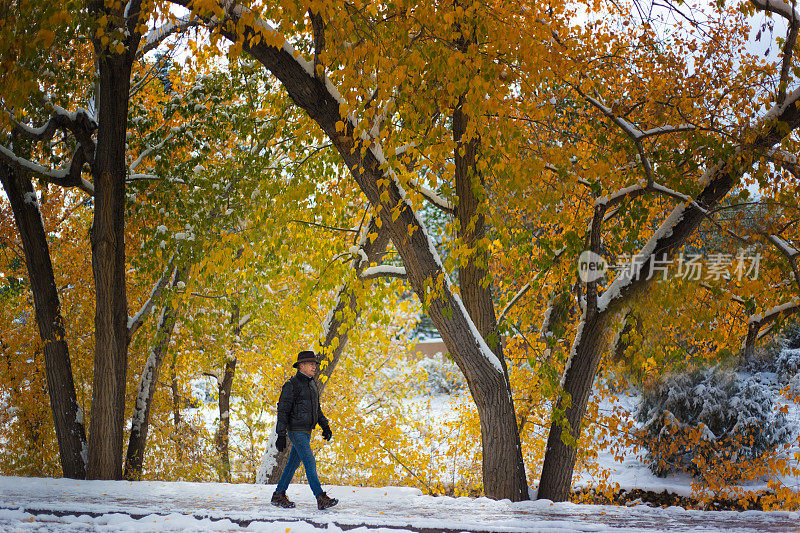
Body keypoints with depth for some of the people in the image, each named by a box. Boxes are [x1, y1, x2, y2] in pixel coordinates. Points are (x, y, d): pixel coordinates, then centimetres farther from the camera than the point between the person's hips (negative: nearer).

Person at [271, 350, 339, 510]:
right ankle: (321, 499, -17)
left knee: (293, 463, 13)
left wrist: (325, 425, 14)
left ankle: (279, 496, 22)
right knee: (310, 463, -13)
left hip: (307, 431, 9)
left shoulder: (312, 384, 15)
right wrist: (281, 435, -17)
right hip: (296, 431, -9)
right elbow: (283, 410, -13)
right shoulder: (292, 385, -11)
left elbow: (317, 408, 26)